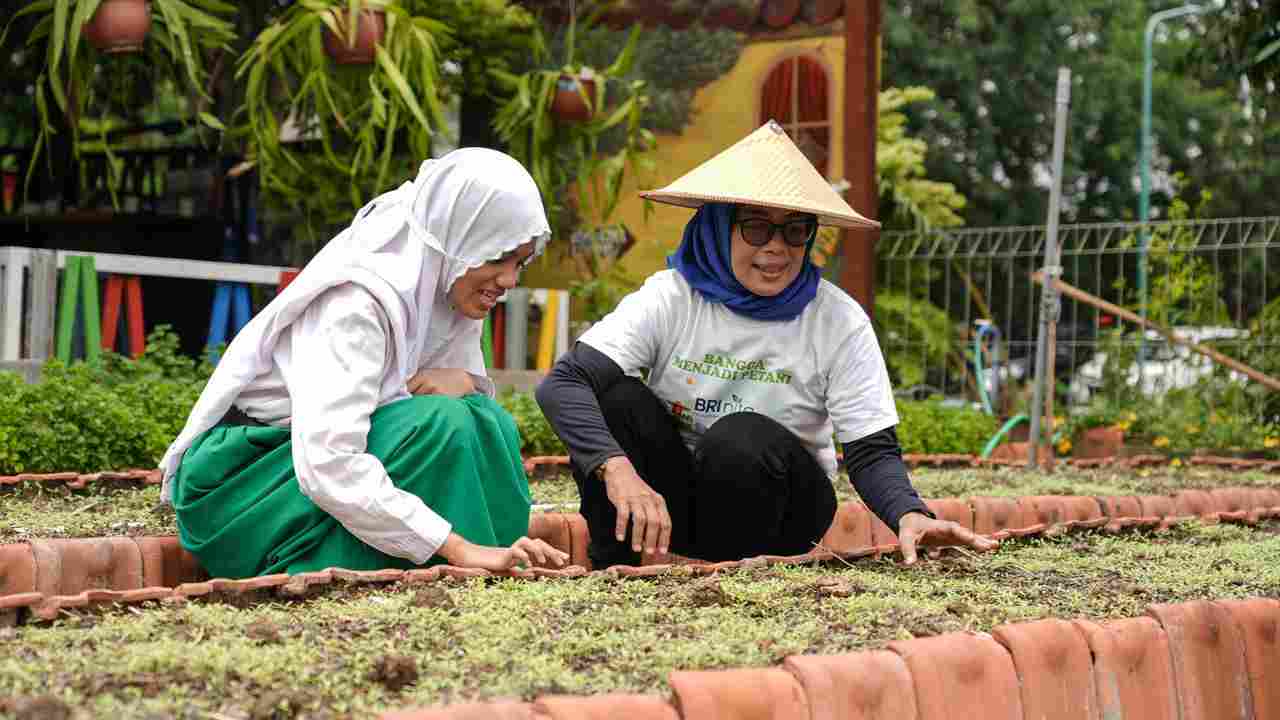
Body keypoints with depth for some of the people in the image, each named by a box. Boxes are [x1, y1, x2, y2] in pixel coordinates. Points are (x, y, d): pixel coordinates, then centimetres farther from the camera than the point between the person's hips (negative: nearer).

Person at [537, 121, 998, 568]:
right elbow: (561, 384, -24)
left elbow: (871, 451, -14)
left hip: (774, 509, -1)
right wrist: (617, 468, -43)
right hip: (666, 504, 1)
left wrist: (909, 515, -38)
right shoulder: (670, 298, -12)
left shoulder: (839, 321, -11)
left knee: (743, 438, -33)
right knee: (613, 397, -25)